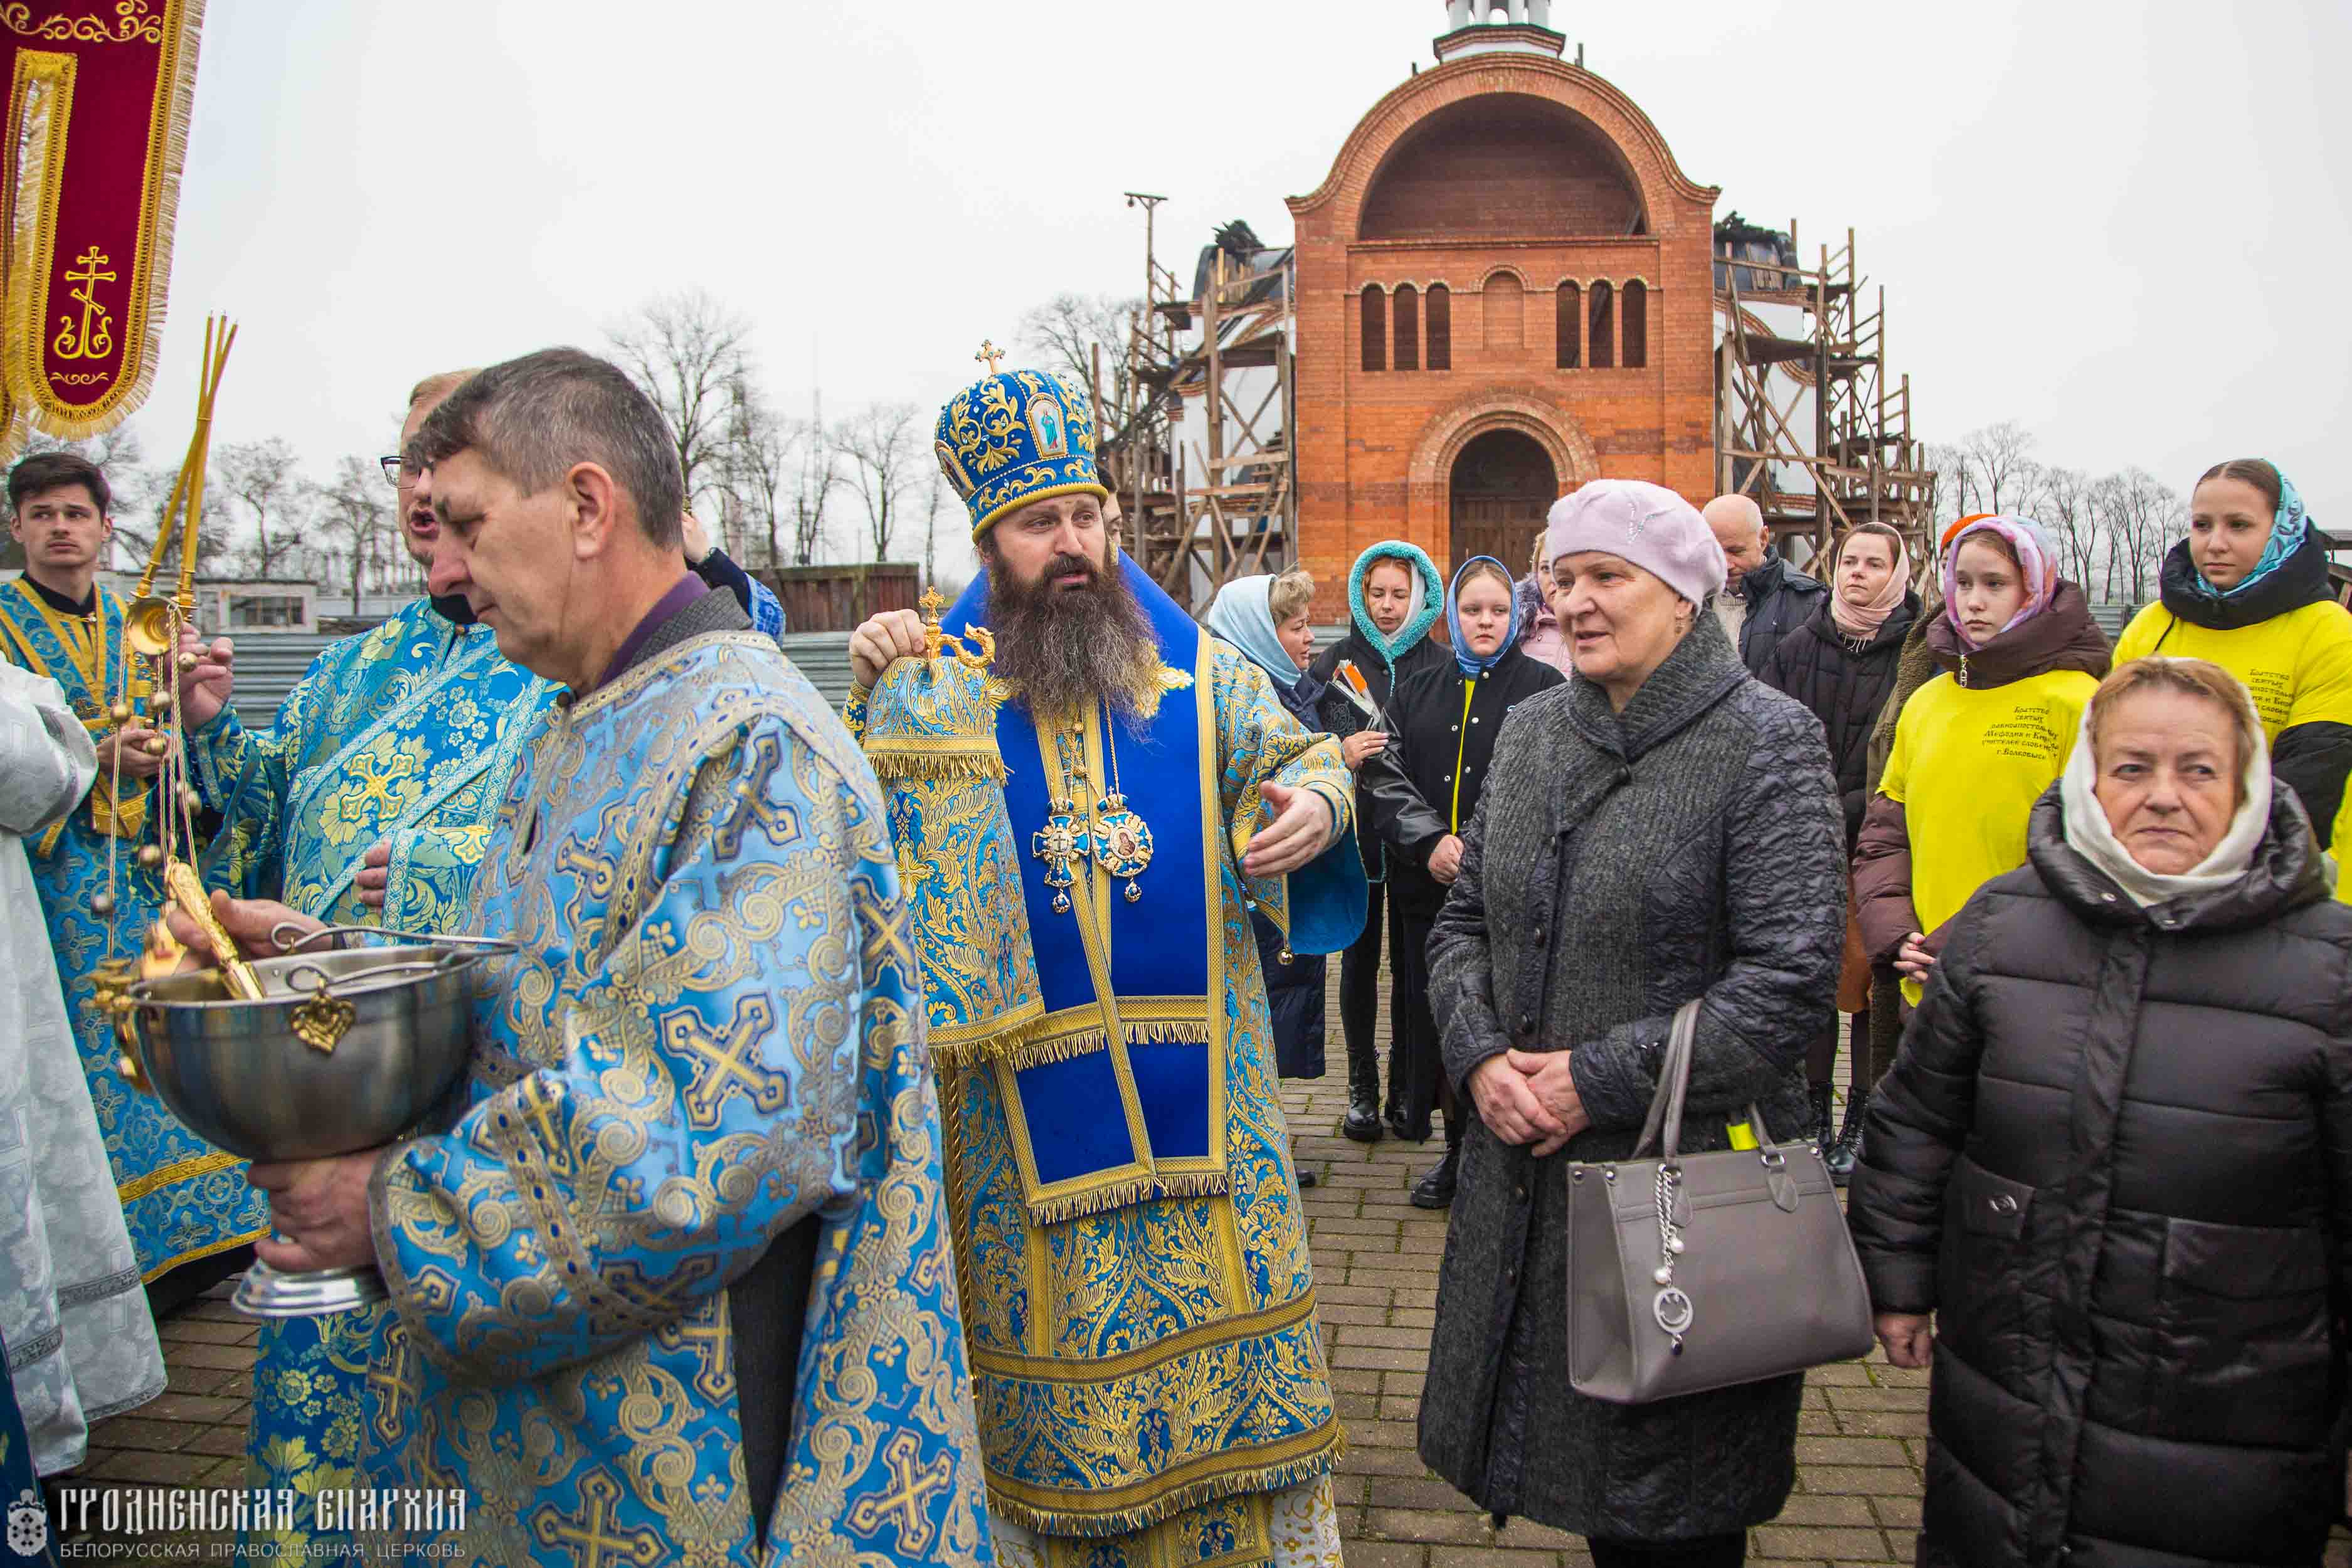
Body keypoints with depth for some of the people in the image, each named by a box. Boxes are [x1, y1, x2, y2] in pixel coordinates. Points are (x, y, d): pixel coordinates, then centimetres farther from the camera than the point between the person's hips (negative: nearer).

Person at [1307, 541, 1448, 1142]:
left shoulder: (1439, 664, 2)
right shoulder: (1333, 663, 5)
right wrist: (1340, 755, -14)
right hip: (1356, 830, 1)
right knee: (1360, 957, 7)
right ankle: (1362, 1088, 17)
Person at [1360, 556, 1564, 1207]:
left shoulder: (1544, 689, 2)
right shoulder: (1418, 693, 14)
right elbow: (1385, 777, 5)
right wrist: (1431, 841, -11)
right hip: (1430, 890, 4)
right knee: (1440, 1019, 9)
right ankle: (1459, 1150, 23)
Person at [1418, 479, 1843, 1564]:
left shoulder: (1766, 742, -10)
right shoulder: (1533, 733, 8)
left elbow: (1791, 976, -17)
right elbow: (1463, 920, 12)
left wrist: (1600, 1079, -18)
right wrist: (1480, 1052, -7)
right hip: (1527, 1162, 6)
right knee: (1575, 1445, 19)